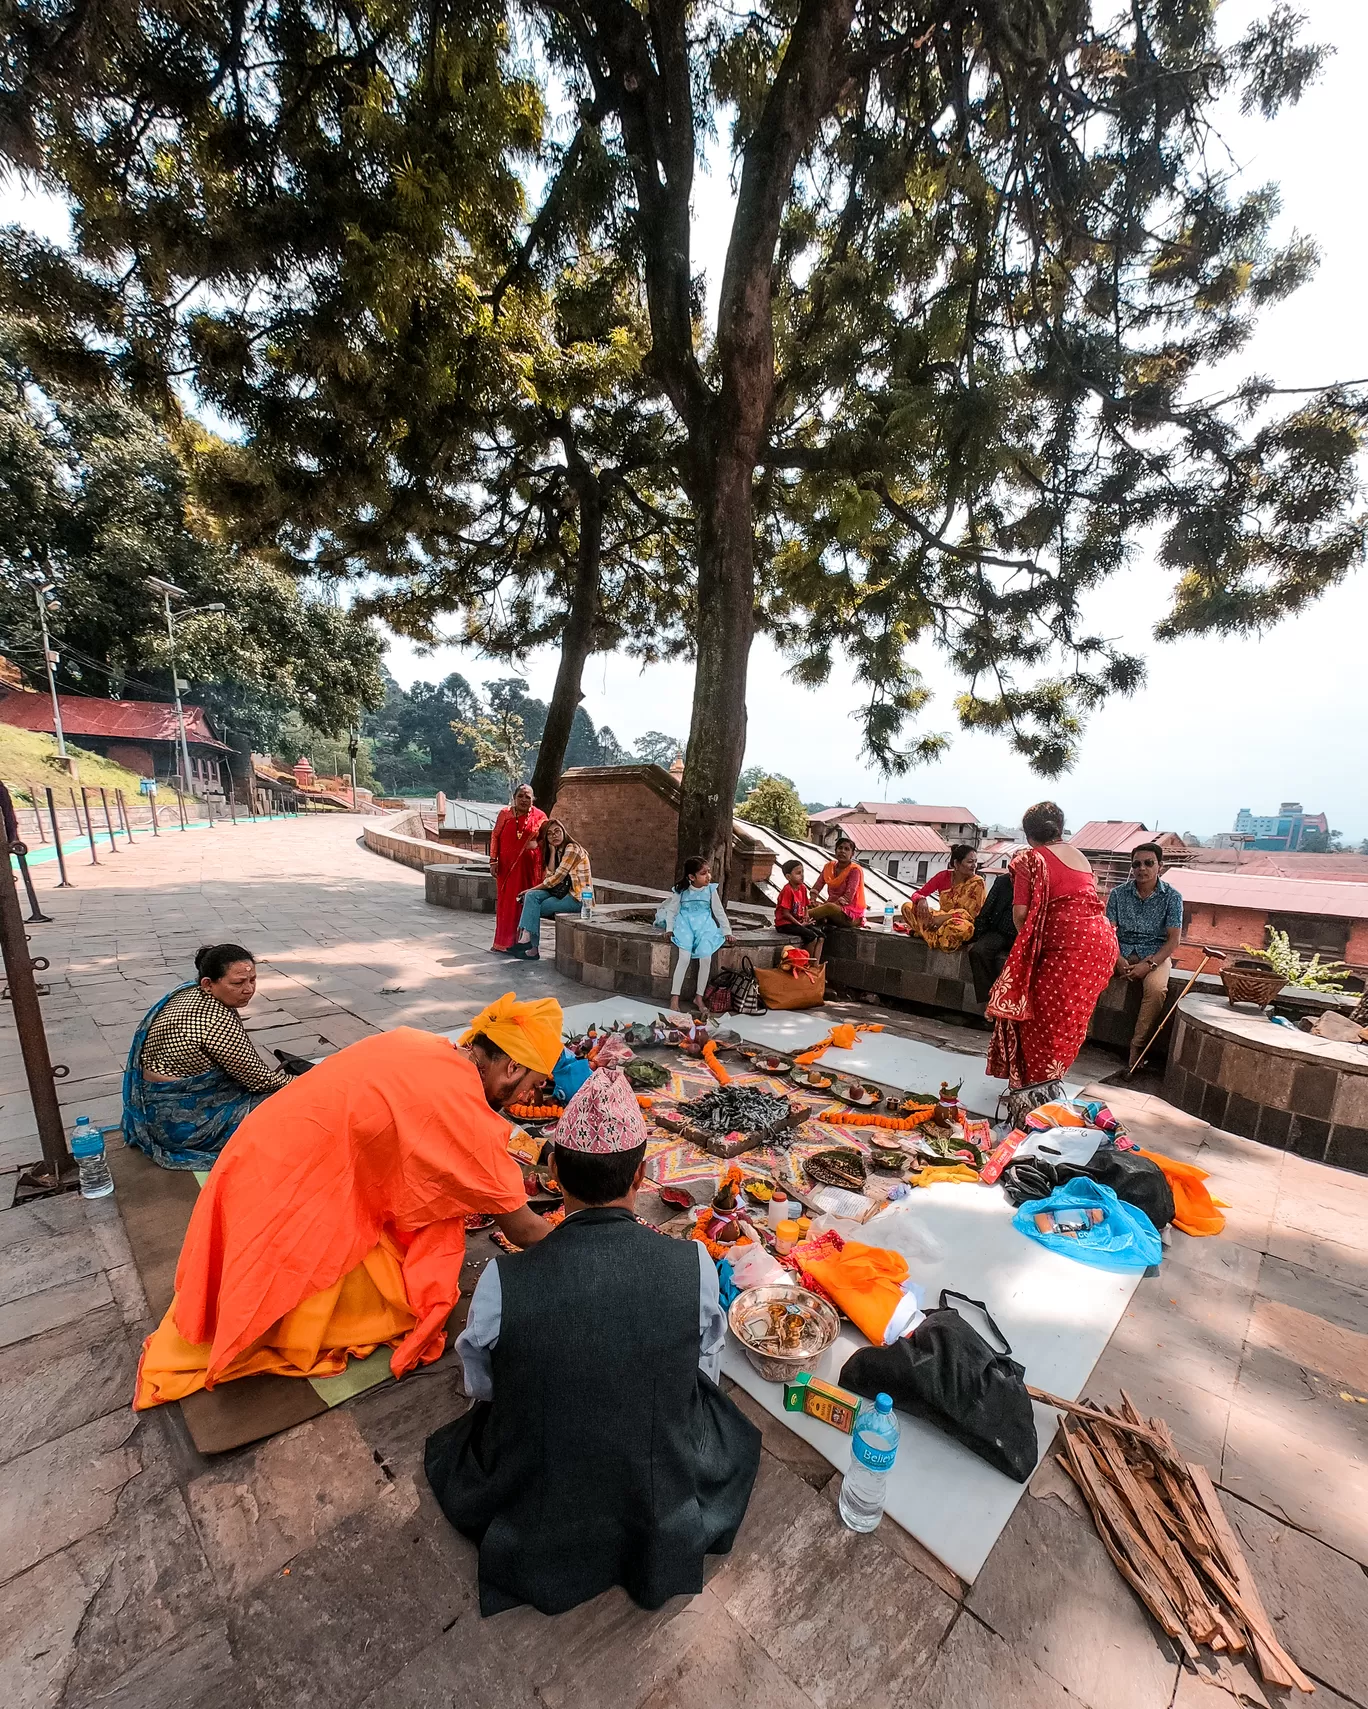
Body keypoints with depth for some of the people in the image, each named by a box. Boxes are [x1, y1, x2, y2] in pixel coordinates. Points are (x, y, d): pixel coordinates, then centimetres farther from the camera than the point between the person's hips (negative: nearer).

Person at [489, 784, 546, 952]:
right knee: (506, 901, 5)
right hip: (507, 865, 0)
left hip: (529, 866, 0)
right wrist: (493, 860, -3)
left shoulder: (539, 816, 3)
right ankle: (504, 942, 15)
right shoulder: (505, 813, 3)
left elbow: (544, 841, 9)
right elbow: (495, 836, 4)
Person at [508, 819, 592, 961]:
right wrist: (552, 851, -2)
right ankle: (526, 938, -24)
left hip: (577, 897, -8)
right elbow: (550, 875, 0)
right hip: (563, 893, 8)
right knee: (532, 896, -14)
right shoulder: (557, 851, 17)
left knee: (534, 908, -16)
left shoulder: (572, 848, -10)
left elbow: (556, 878, -15)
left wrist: (532, 889, -7)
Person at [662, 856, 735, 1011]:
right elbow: (672, 910, 2)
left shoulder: (711, 890, -4)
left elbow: (719, 912, 5)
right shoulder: (681, 891, -8)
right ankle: (675, 997, -13)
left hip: (704, 925, 2)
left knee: (706, 958, -18)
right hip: (685, 925, -2)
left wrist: (727, 932, 3)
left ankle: (699, 997, -1)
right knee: (684, 958, -22)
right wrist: (669, 929, -9)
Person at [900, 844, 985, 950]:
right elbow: (917, 894, -2)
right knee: (907, 907, -16)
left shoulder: (977, 883, -10)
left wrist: (945, 917, -27)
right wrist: (921, 900, -28)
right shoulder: (943, 876, -4)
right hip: (941, 919, 2)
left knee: (964, 927, -40)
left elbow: (972, 914, -13)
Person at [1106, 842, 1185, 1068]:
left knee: (1156, 988, -33)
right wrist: (1118, 959, -20)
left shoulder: (1172, 896, -2)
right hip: (1121, 952, 2)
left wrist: (1149, 964, -20)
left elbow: (1173, 939, -6)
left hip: (1155, 954, -1)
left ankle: (1137, 1046, -20)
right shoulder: (1119, 893, 2)